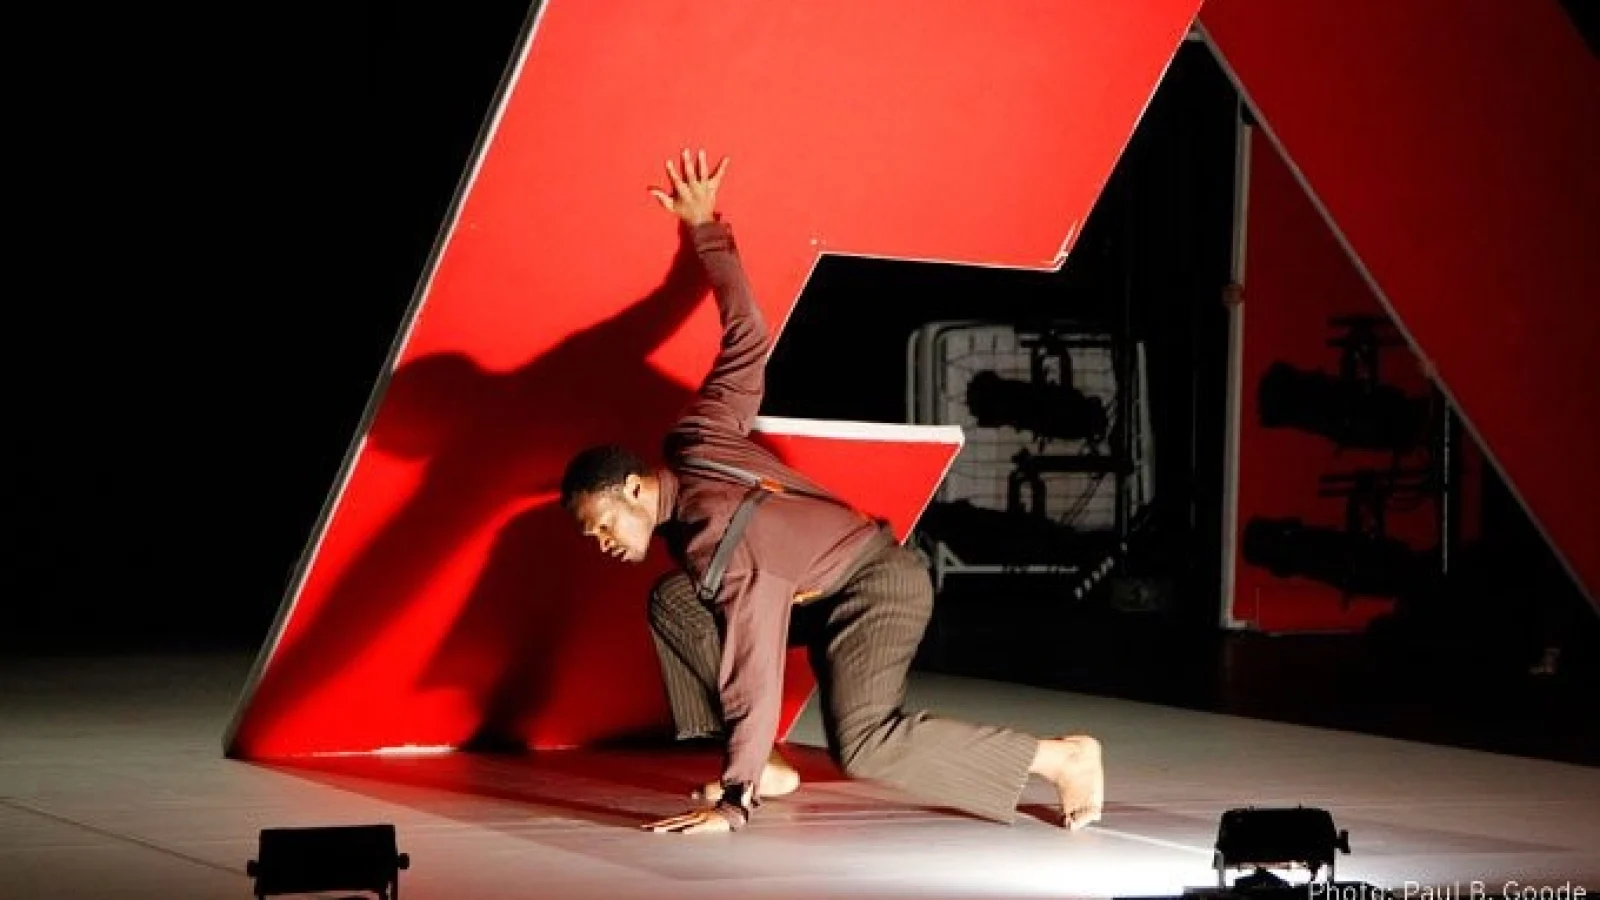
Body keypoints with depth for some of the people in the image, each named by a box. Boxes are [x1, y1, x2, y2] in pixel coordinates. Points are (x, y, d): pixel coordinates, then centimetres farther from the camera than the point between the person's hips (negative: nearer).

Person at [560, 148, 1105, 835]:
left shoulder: (719, 544, -32)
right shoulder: (695, 437, -9)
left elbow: (754, 675, -36)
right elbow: (746, 337, 1)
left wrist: (733, 803, -38)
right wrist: (705, 227, 10)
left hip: (880, 587, -10)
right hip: (825, 589, 10)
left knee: (861, 743, -29)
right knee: (672, 600, -2)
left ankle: (1060, 756, -20)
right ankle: (769, 766, 0)